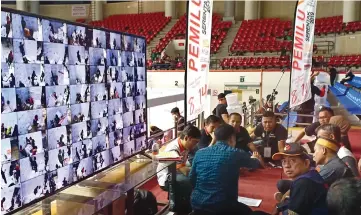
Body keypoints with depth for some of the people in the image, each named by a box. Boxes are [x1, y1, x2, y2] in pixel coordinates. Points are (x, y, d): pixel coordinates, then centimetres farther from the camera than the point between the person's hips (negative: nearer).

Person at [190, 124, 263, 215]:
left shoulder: (199, 153, 3)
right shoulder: (236, 154, -5)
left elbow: (192, 179, 9)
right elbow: (255, 164, 14)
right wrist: (255, 158, 38)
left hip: (197, 204, 5)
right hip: (221, 206, -4)